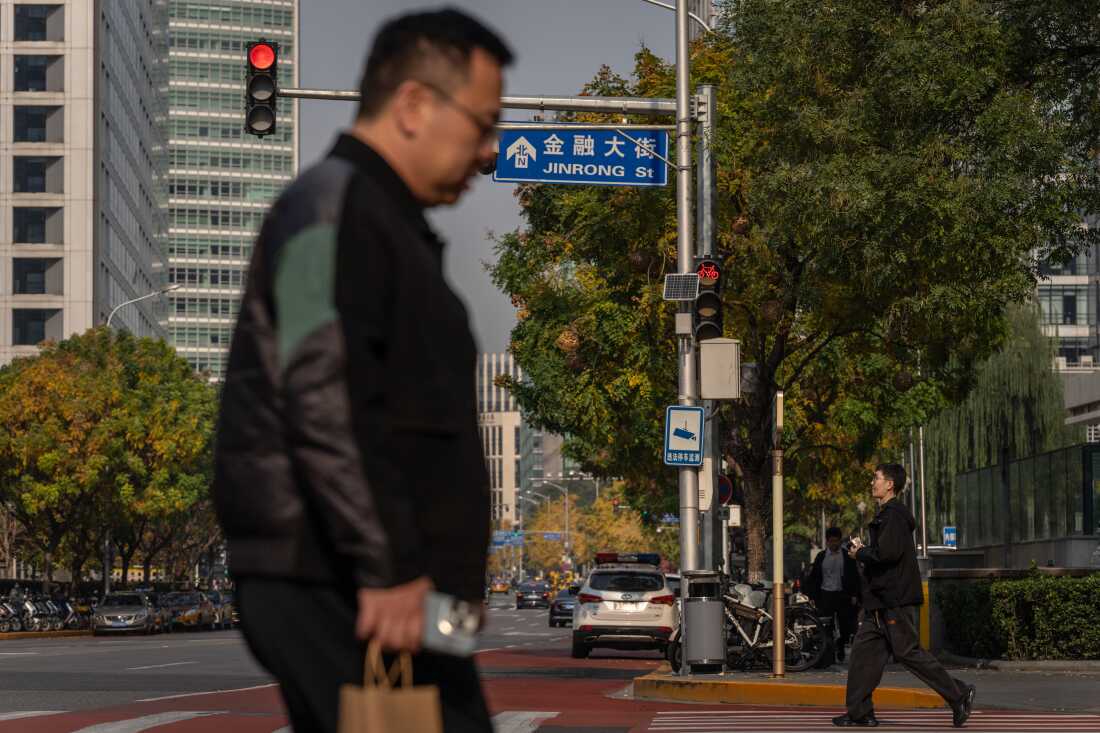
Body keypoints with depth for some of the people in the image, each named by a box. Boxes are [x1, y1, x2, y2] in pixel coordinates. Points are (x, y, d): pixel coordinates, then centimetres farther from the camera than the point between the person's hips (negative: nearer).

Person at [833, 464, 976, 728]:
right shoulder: (886, 514, 19)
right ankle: (859, 712, 9)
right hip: (881, 600, 11)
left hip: (894, 600, -11)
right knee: (864, 650, 7)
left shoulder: (894, 515, -14)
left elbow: (888, 553, -25)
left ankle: (958, 694, -1)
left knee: (907, 651, -8)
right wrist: (864, 550, 8)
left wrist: (860, 554, -11)